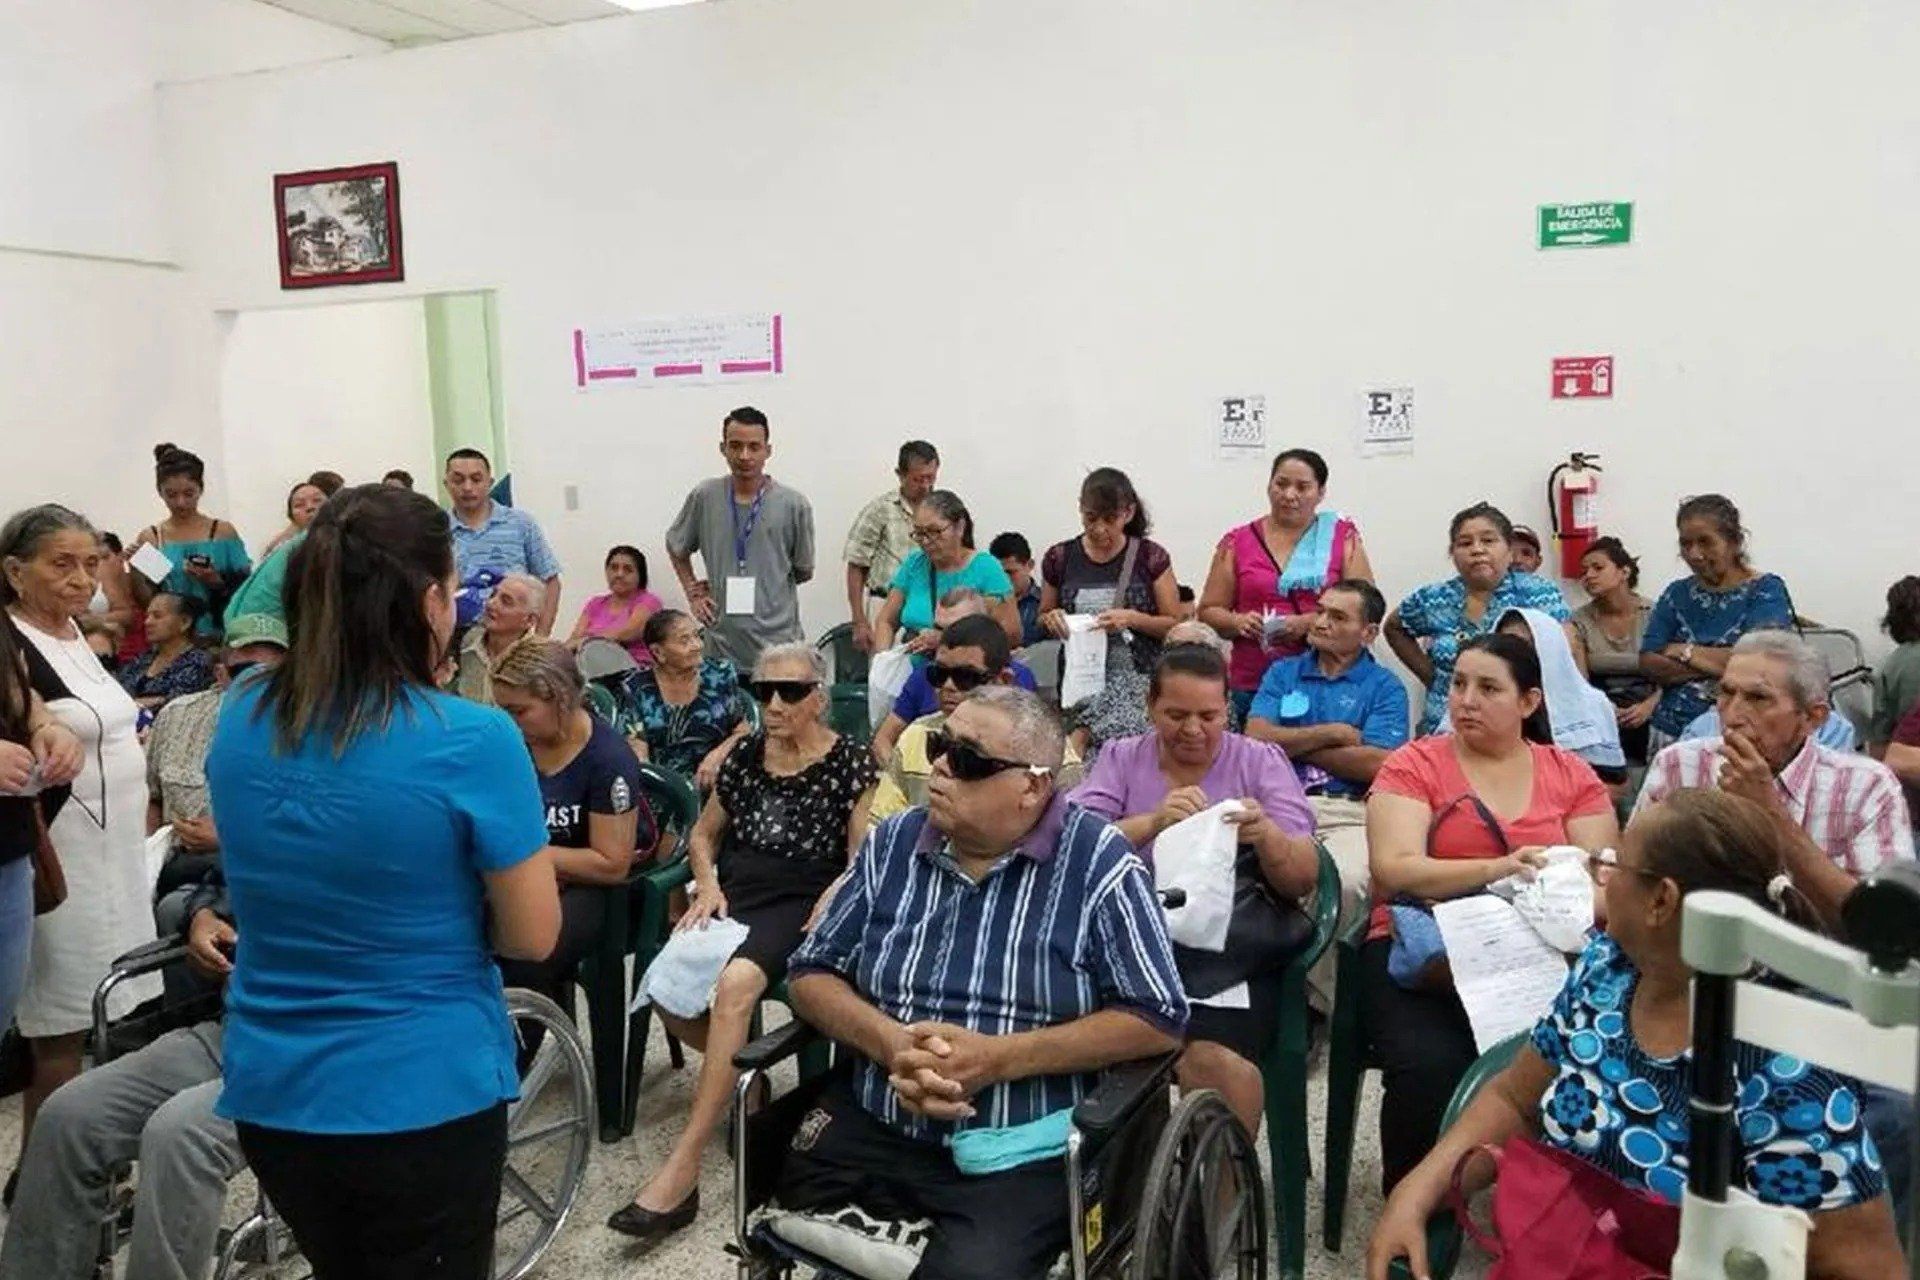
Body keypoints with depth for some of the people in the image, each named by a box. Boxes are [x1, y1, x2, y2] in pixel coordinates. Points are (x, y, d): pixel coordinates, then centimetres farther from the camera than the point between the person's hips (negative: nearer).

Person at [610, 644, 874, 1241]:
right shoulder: (745, 755, 14)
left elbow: (864, 857, -4)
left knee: (735, 984, -34)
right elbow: (703, 834, 22)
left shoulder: (850, 762, 0)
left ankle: (682, 1167, -30)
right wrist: (708, 887, 4)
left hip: (800, 906, -5)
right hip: (734, 898, 5)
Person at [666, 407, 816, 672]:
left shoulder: (794, 505, -2)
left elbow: (803, 572, 8)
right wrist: (693, 592, 10)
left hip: (778, 644, -1)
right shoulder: (704, 497, 3)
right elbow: (676, 548, 22)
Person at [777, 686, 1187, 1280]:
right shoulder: (892, 842, 7)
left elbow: (1158, 1020, -8)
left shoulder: (1096, 860, -7)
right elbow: (813, 974, 10)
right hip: (869, 1130, 5)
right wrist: (891, 1044, -11)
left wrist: (999, 1058, -16)